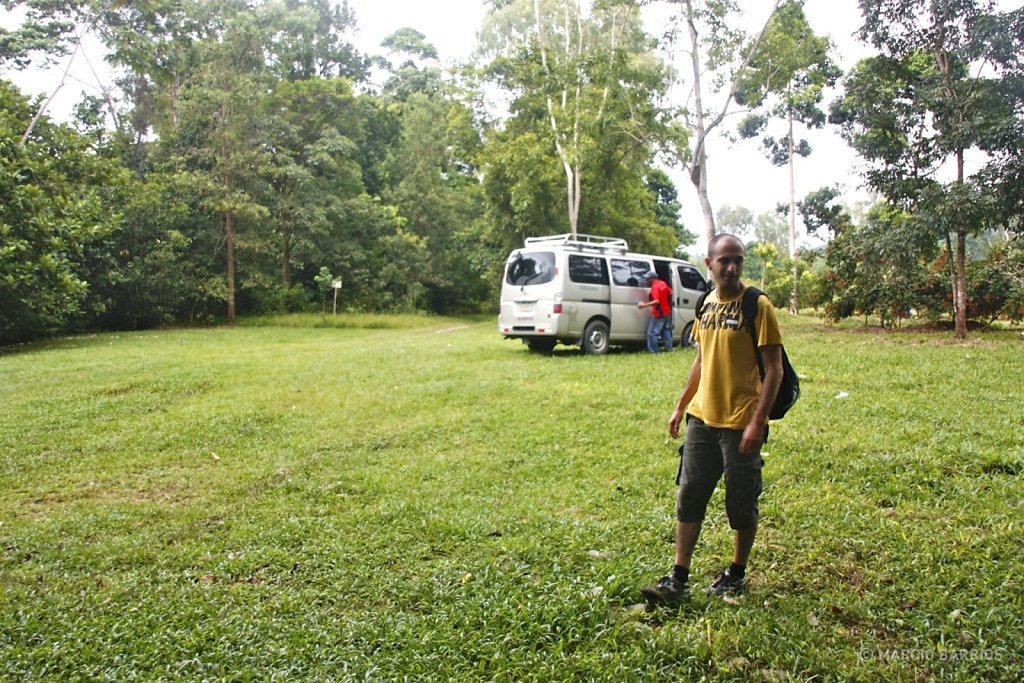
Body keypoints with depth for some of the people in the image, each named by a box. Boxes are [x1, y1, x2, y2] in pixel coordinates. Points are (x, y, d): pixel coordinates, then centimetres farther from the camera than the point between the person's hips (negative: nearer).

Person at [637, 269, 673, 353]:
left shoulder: (655, 287, -22)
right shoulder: (663, 283, 4)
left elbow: (657, 301, -32)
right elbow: (670, 292, 16)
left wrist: (645, 305, -35)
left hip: (659, 314, -9)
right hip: (667, 311, 9)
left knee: (652, 333, -5)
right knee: (666, 330, 22)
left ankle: (654, 351, -6)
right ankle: (669, 348, 29)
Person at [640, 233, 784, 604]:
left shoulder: (757, 305, -11)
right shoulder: (707, 304, 8)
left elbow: (774, 369, -13)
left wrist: (758, 422, -20)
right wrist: (681, 406, 17)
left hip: (740, 424, -6)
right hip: (701, 419, 6)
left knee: (741, 504, 8)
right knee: (688, 498, 8)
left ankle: (737, 573, 28)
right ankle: (679, 579, 16)